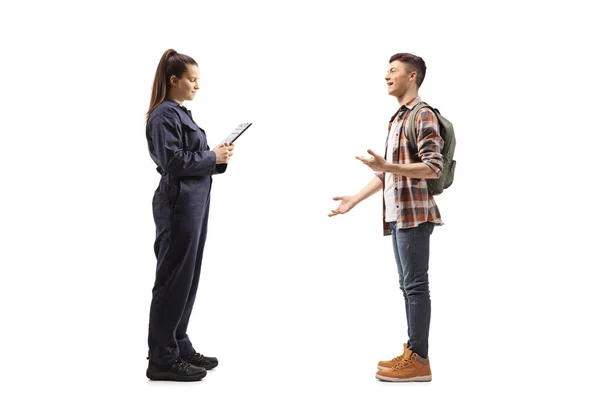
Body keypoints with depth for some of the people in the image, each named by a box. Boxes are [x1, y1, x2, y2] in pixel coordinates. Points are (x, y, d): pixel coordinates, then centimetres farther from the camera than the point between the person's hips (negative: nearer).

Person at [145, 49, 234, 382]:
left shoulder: (181, 113, 17)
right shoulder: (164, 115, -12)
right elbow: (174, 161, -19)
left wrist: (218, 156, 2)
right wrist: (213, 158, -11)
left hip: (193, 202, 10)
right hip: (177, 204, -10)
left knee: (188, 278, 14)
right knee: (174, 280, -3)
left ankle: (179, 347, 26)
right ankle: (162, 359, 8)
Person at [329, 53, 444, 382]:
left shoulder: (423, 116, -7)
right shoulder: (396, 120, 20)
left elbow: (434, 168, -16)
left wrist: (386, 165, -24)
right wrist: (354, 200, 19)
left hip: (414, 213, -9)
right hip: (398, 214, 9)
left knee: (415, 284, -6)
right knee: (408, 285, 11)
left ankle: (419, 360, 1)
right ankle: (412, 354, 19)